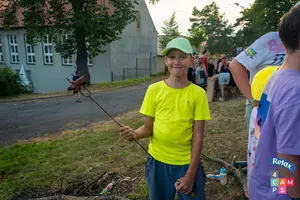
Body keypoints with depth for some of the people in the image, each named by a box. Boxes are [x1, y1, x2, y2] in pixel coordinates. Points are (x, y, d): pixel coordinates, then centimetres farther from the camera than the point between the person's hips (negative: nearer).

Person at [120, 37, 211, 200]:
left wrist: (191, 174, -10)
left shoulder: (198, 93, -8)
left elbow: (198, 136, -8)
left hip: (187, 163, -1)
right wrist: (135, 134, -22)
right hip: (158, 161, 2)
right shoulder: (154, 90, -5)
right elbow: (148, 128, 0)